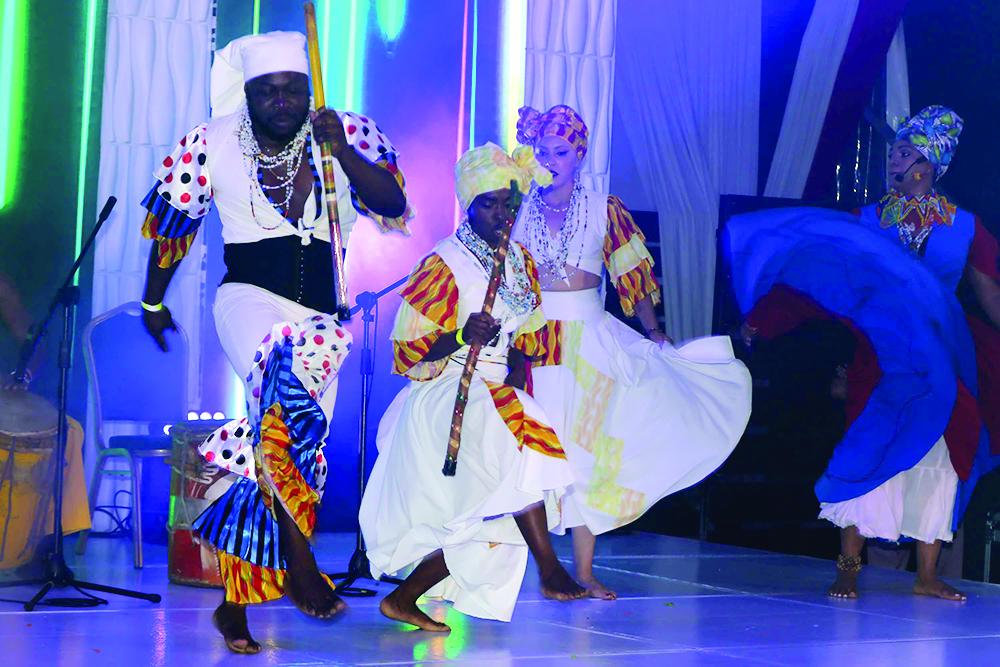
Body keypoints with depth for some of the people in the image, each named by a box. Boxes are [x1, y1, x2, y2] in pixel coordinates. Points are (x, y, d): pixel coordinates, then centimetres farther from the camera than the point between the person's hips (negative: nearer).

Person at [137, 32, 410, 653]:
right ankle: (299, 558, -37)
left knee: (273, 456, -1)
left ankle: (235, 602, 15)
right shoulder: (214, 143, 1)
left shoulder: (348, 135, 2)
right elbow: (171, 226, 14)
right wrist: (153, 303, 23)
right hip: (250, 298, -3)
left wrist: (341, 151, -23)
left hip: (320, 313, 3)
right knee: (289, 369, -36)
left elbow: (393, 204, -10)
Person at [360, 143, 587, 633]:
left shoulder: (521, 262, 11)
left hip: (500, 395, 7)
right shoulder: (443, 266, -10)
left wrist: (518, 358, 2)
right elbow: (407, 351, -11)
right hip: (453, 399, -7)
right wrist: (461, 337, -26)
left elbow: (528, 330, 23)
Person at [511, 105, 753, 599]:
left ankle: (584, 570, 6)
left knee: (586, 450, 1)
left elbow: (633, 277, 5)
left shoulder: (604, 210, 6)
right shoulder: (518, 209, 6)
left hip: (588, 341, 1)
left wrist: (652, 330, -5)